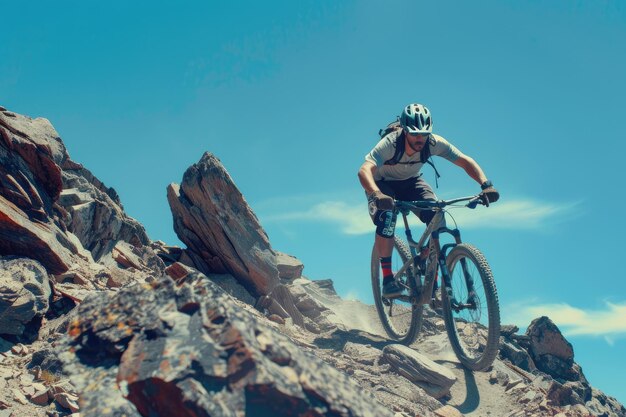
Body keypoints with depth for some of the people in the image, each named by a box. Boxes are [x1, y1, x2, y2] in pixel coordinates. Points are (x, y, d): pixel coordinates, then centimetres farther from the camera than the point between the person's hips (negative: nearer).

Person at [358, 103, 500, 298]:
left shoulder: (434, 143, -27)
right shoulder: (390, 144, -37)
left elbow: (465, 161, -22)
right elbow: (364, 170, -50)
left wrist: (486, 185, -39)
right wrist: (377, 195, -70)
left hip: (411, 181, 3)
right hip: (383, 183, -3)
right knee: (386, 220, -33)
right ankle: (387, 278, -19)